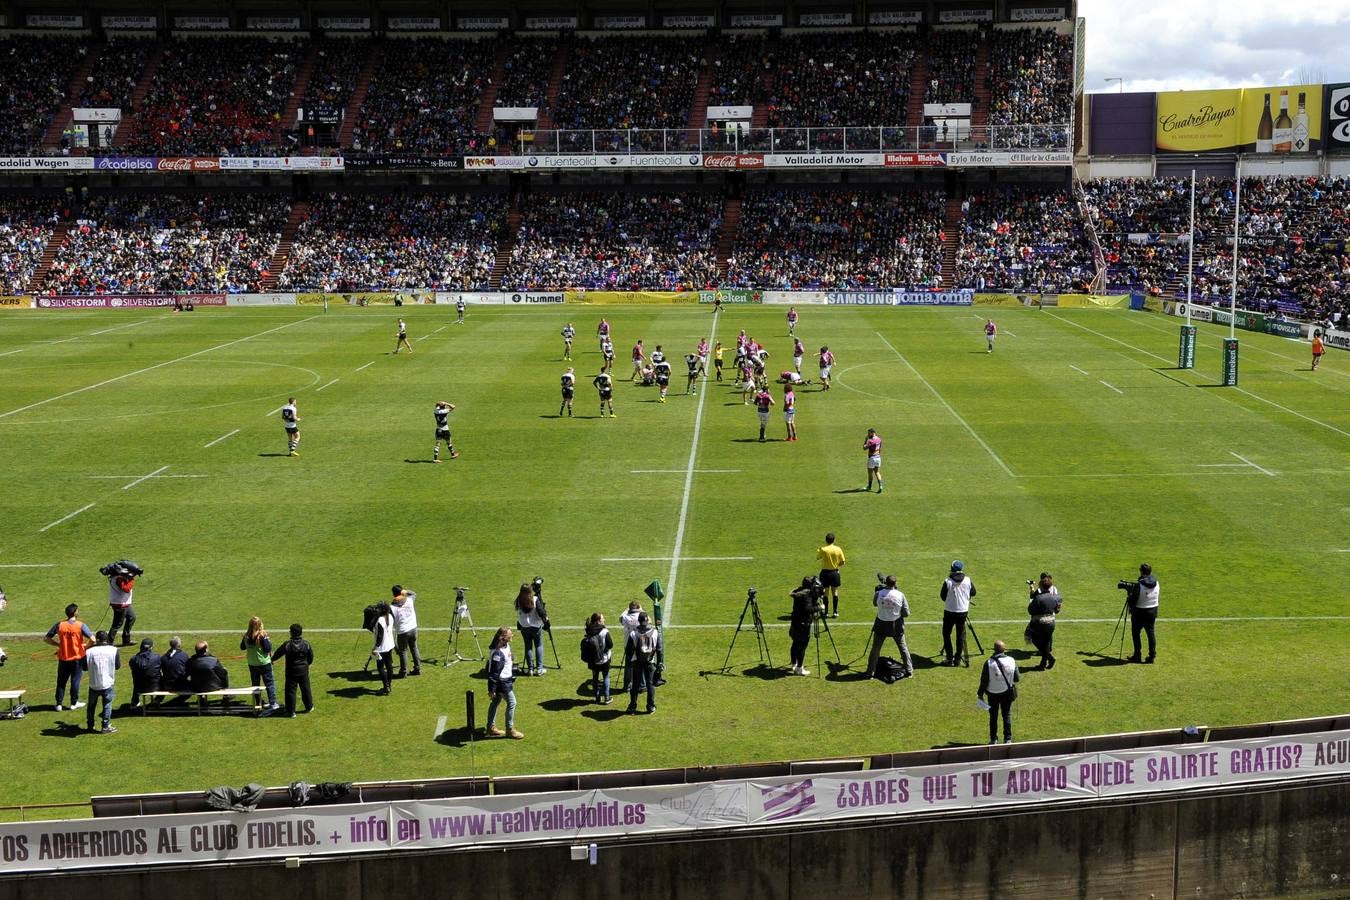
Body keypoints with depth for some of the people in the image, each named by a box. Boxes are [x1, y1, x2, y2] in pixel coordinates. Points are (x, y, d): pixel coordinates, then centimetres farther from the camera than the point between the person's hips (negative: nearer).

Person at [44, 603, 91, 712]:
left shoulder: (59, 625, -6)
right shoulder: (81, 626, -13)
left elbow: (46, 639, -1)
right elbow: (92, 639, -21)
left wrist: (58, 645, 8)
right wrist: (86, 647, -3)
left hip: (63, 659, 2)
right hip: (77, 658, -2)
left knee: (61, 682, 13)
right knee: (75, 680, 10)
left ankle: (59, 704, 16)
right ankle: (74, 703, 18)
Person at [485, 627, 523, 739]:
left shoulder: (505, 646, 1)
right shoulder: (498, 653, -30)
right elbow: (494, 672, -25)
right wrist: (491, 689, -20)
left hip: (506, 680, 10)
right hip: (501, 682, -10)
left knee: (496, 702, 18)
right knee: (512, 702, 0)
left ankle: (491, 728, 31)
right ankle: (510, 730, 11)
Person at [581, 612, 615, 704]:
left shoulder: (589, 632, -4)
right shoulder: (604, 632, -18)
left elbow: (587, 643, 2)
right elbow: (610, 645, -15)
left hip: (593, 660, 4)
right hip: (604, 659, -4)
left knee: (595, 678, 15)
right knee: (606, 677, 10)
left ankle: (597, 697, 21)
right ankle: (606, 698, 11)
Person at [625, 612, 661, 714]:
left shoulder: (633, 634, -11)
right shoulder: (655, 633, -9)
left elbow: (629, 650, -4)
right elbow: (659, 649, -2)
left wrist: (627, 662, 9)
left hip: (637, 662, 0)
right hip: (650, 662, 0)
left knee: (635, 685, 11)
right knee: (650, 684, 9)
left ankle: (632, 707, 18)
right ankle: (651, 707, 13)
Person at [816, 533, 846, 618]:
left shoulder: (823, 550, -14)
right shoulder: (838, 549, -5)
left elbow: (817, 557, 3)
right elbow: (842, 562, 0)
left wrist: (818, 551, 21)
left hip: (825, 573, -2)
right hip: (835, 572, 2)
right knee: (835, 592, 10)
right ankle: (835, 612, 9)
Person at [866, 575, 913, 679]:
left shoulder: (879, 594, -13)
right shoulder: (900, 595, -13)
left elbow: (874, 604, 10)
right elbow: (906, 614, -7)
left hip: (881, 624, 0)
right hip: (896, 625, 0)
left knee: (875, 649, 11)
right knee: (903, 647, 14)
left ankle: (870, 672, 14)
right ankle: (909, 670, 17)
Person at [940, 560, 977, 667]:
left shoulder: (948, 582, -18)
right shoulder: (968, 581, -9)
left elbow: (942, 596, -8)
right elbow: (973, 593, 6)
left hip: (949, 612, -2)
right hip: (963, 611, 3)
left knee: (946, 634, 12)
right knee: (960, 635, 13)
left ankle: (949, 658, 10)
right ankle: (958, 658, 15)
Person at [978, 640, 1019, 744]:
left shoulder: (989, 663, -18)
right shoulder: (1012, 661, -12)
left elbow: (984, 681, -12)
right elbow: (1017, 678, -5)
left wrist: (980, 694, 0)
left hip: (993, 694, -1)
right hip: (1007, 692, 1)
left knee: (993, 716, 13)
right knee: (1007, 715, 14)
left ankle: (993, 739, 19)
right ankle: (1008, 739, 16)